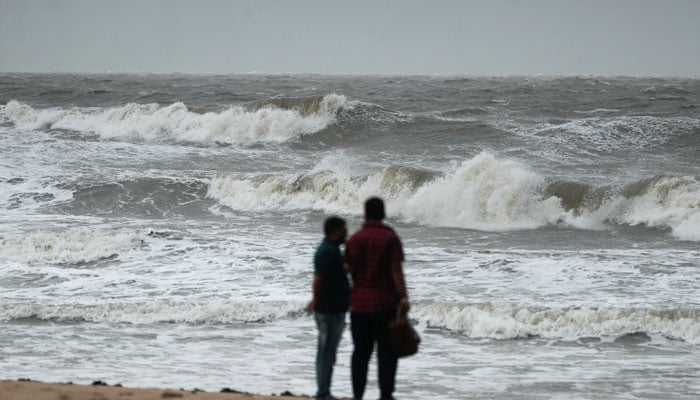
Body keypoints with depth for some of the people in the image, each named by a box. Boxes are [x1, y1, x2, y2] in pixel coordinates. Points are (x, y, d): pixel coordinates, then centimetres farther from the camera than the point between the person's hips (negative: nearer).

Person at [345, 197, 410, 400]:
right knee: (386, 351, 1)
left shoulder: (354, 240, 4)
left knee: (361, 351, 8)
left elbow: (349, 271, 4)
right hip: (385, 302, -3)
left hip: (359, 302, 3)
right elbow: (396, 270, -12)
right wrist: (403, 297, -13)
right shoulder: (390, 238, -6)